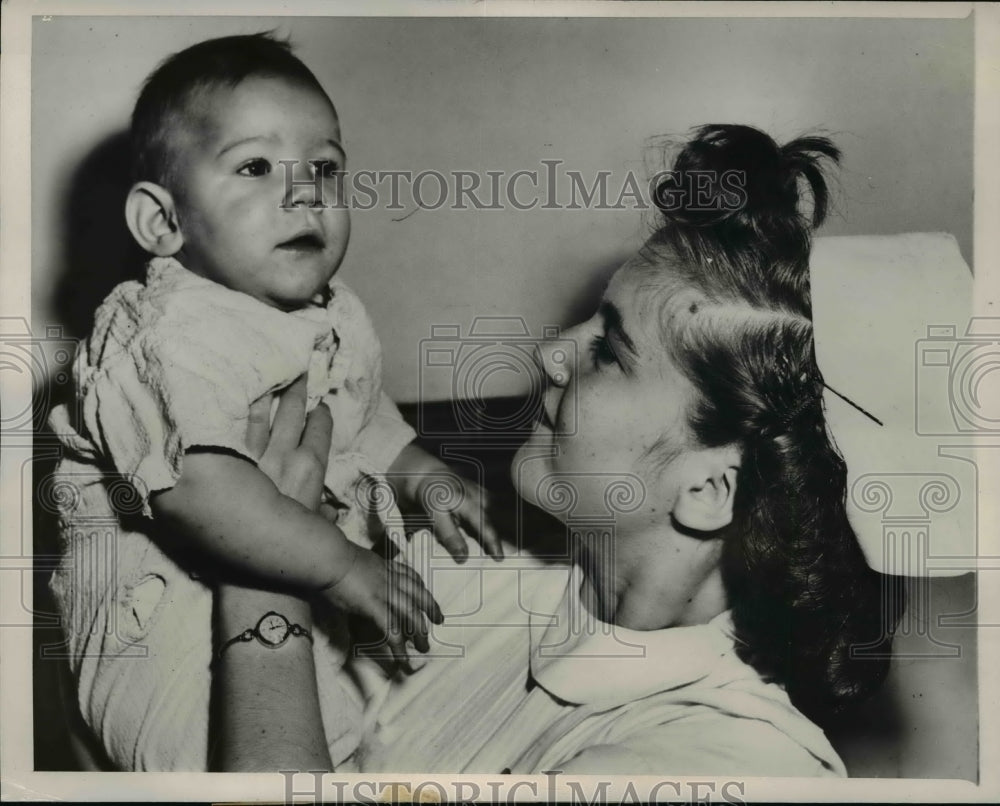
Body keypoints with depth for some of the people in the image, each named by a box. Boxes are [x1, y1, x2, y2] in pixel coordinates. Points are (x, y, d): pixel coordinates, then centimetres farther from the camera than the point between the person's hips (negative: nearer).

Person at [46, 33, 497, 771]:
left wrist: (423, 475, 6)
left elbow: (365, 418, 22)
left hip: (303, 585, 8)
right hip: (163, 602, -8)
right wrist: (342, 565, -39)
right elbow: (202, 490, -38)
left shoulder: (337, 316, 5)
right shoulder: (172, 339, -25)